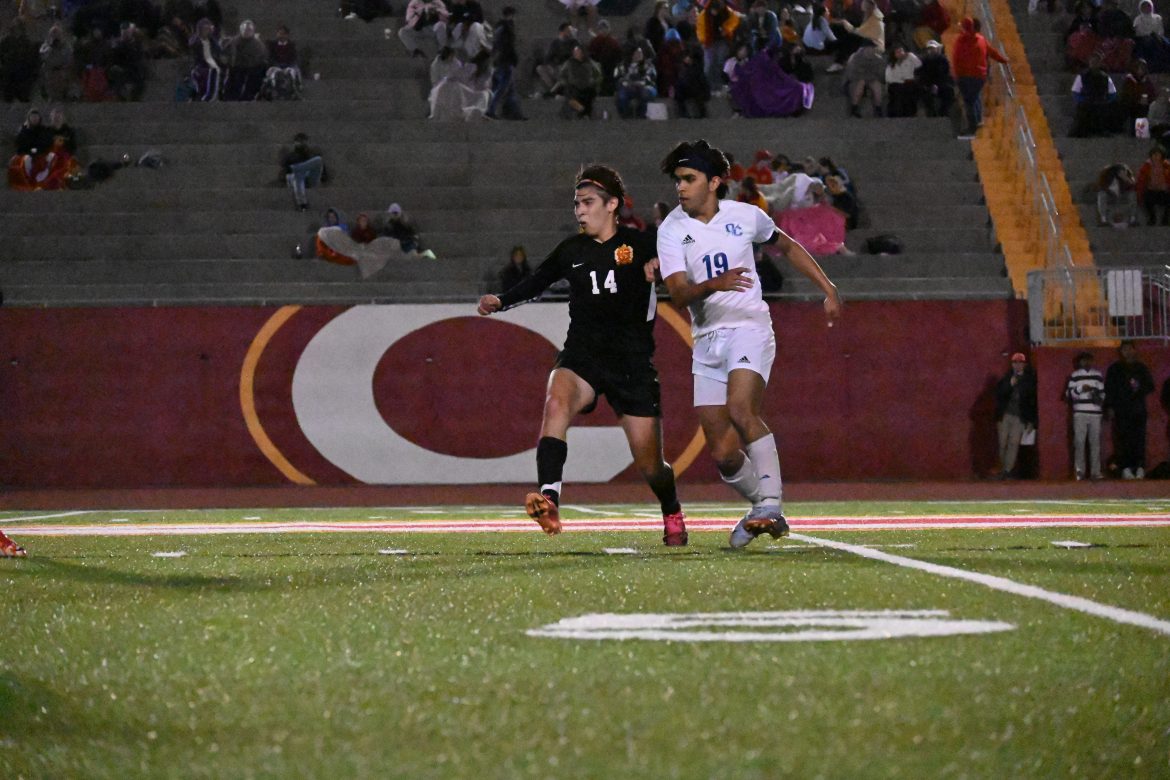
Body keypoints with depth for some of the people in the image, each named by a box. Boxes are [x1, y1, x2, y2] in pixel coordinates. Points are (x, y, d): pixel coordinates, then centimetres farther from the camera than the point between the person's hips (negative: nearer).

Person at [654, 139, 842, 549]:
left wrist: (828, 290, 18)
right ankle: (762, 506, 24)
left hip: (749, 327, -3)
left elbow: (788, 247, 21)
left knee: (741, 409, -30)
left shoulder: (745, 216, 2)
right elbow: (677, 294, -14)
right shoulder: (672, 230, -1)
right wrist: (712, 285, -34)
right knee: (723, 454, 0)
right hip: (707, 341, 3)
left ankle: (771, 505, -29)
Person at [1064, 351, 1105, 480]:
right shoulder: (1074, 376, 8)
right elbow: (1069, 393, 3)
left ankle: (1095, 471, 0)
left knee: (1095, 442, -2)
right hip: (1080, 413, -2)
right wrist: (1081, 389, -11)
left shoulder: (1098, 375, 14)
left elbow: (1102, 392, 17)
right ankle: (1079, 471, -3)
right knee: (1079, 442, -6)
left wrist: (1099, 398, -4)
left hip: (1095, 413, 2)